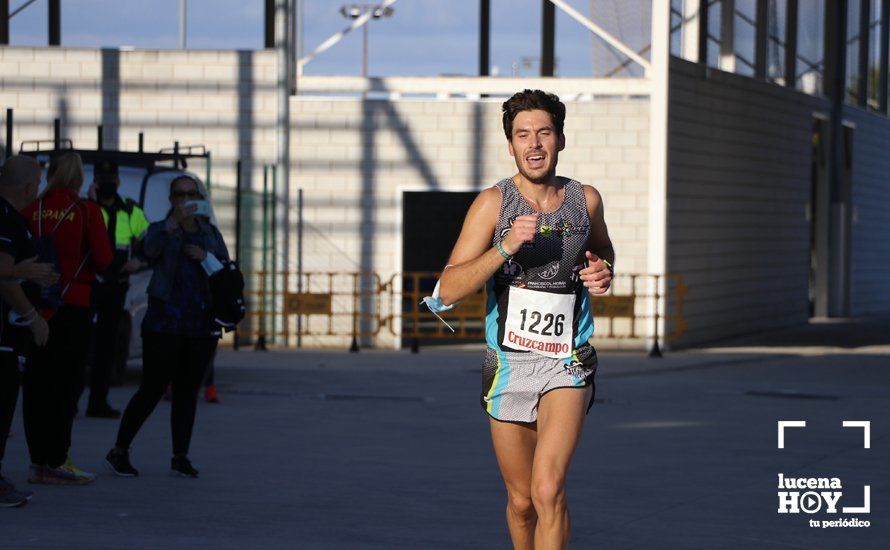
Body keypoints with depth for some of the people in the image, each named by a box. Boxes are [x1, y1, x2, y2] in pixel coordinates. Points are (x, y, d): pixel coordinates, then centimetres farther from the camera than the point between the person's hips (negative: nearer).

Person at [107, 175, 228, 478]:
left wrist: (205, 256, -11)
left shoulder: (210, 233, 14)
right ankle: (119, 451, 4)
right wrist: (175, 221, -38)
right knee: (152, 388, -6)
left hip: (202, 325, 4)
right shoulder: (161, 229, 2)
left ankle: (180, 457, 9)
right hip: (165, 322, -4)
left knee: (188, 390, 4)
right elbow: (151, 249, -22)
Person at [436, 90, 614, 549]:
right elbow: (448, 291, -13)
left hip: (568, 361, 0)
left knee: (548, 490, -19)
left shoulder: (586, 200, 1)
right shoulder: (493, 203, -7)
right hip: (509, 362, 0)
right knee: (522, 501, 11)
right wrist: (505, 247, -26)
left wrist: (603, 271, 0)